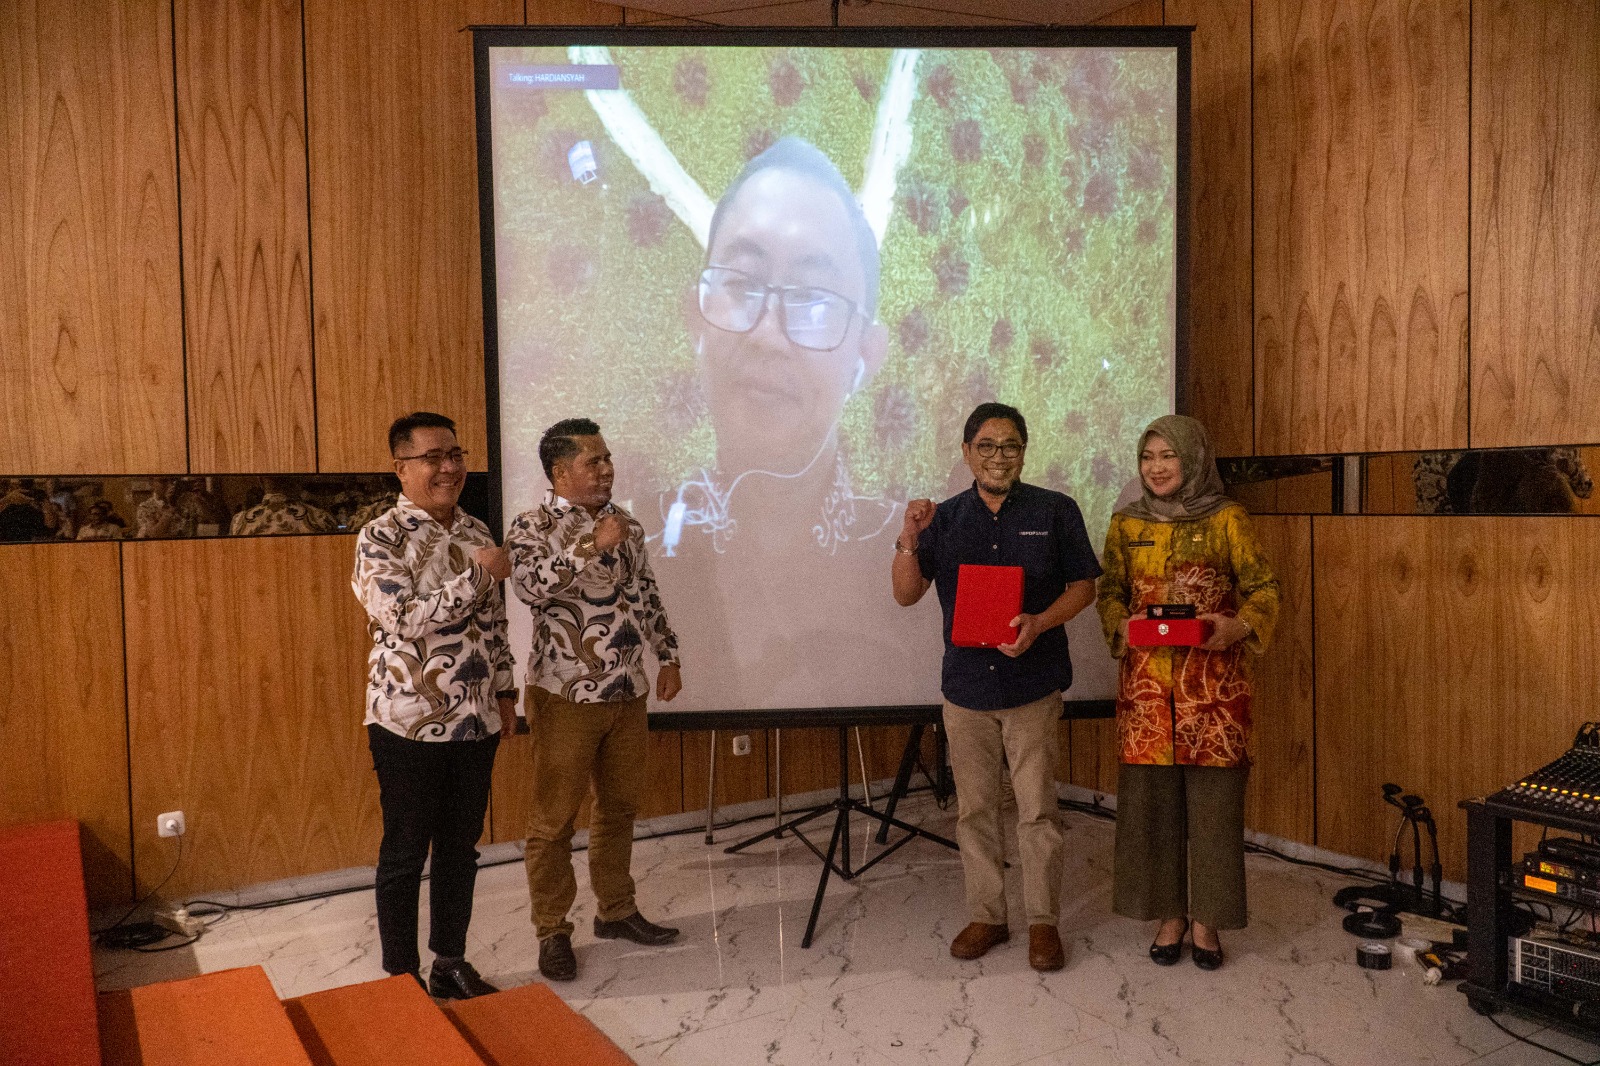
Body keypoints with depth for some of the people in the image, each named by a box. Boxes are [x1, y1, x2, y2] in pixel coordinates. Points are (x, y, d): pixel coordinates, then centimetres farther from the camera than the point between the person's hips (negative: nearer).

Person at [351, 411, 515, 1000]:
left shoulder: (476, 531, 7)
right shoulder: (380, 537, -11)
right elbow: (405, 620, -23)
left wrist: (504, 691, 13)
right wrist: (479, 575, -22)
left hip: (475, 721, 6)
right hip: (410, 725, -5)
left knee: (461, 849, 16)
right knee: (405, 855, 8)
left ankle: (452, 963, 31)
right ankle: (402, 978, 23)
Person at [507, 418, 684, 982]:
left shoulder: (626, 523, 10)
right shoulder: (532, 527, -9)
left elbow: (647, 596, 17)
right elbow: (529, 584, -28)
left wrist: (668, 656, 13)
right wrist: (593, 546, -29)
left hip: (627, 692, 6)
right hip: (566, 696, -6)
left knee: (620, 806, 16)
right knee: (554, 818, 4)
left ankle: (616, 909, 31)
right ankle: (552, 931, 18)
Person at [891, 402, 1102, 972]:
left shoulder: (1055, 511, 1)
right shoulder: (945, 518, 7)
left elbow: (1083, 586, 2)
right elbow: (906, 594, 3)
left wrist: (1039, 623, -16)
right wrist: (909, 538, -15)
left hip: (1033, 686, -2)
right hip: (966, 684, 3)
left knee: (1037, 809, 2)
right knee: (974, 809, 10)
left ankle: (1043, 921, 17)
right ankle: (986, 915, 24)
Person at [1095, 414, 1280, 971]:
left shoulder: (1226, 519, 2)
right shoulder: (1126, 523, 10)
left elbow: (1264, 589, 1)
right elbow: (1109, 592, 13)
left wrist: (1238, 626, -19)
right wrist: (1122, 627, -8)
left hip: (1213, 680, -2)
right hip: (1146, 680, 2)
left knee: (1213, 795, 1)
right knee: (1152, 795, 5)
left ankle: (1206, 918, 17)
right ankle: (1169, 913, 20)